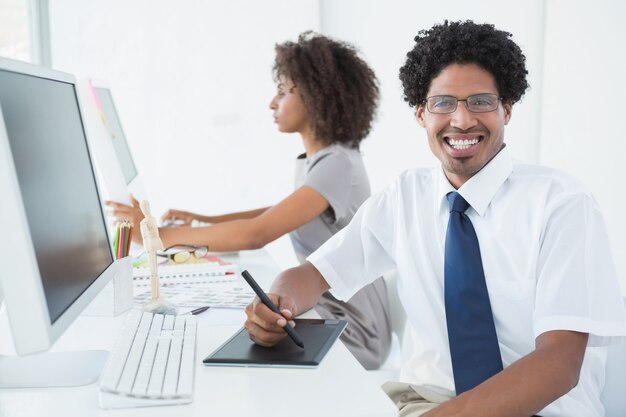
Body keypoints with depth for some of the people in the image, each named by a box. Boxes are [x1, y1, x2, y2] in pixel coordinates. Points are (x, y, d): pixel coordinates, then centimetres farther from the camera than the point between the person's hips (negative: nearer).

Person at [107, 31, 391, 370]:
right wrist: (203, 220, 15)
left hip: (351, 334, -8)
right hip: (324, 310, 8)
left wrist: (160, 234, -25)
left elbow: (256, 234, -32)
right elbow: (283, 213, 24)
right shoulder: (312, 160, 7)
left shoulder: (337, 164, -23)